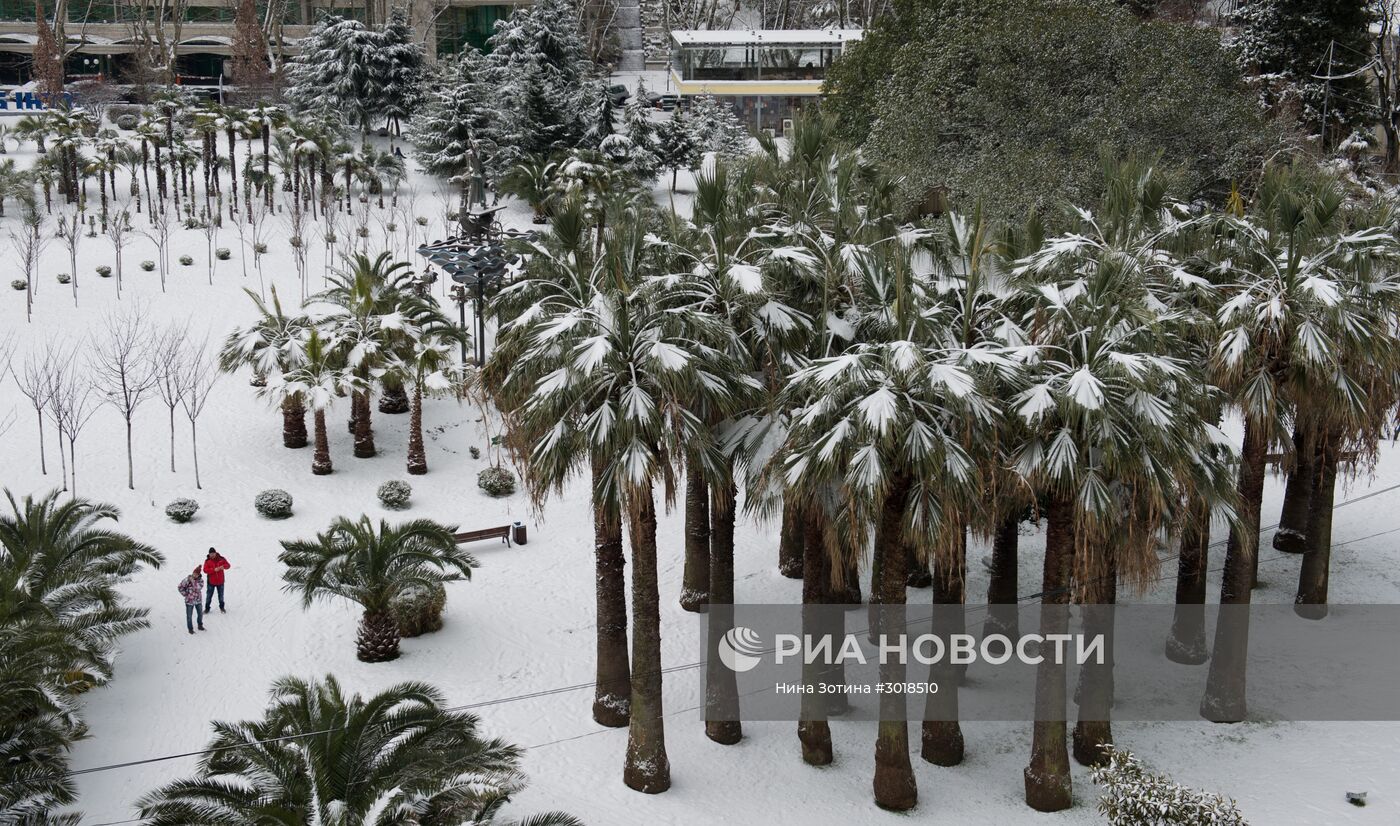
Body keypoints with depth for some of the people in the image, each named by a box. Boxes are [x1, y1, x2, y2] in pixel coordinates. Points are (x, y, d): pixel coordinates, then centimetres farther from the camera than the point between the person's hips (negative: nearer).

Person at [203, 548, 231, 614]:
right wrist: (214, 570, -29)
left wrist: (224, 566, -25)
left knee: (221, 595, 14)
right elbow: (205, 570, -16)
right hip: (211, 581, -1)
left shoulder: (221, 559, -3)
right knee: (209, 595, 5)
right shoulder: (207, 561, -7)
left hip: (220, 581, 1)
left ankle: (222, 607, 30)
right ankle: (207, 608, 18)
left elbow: (228, 565, -3)